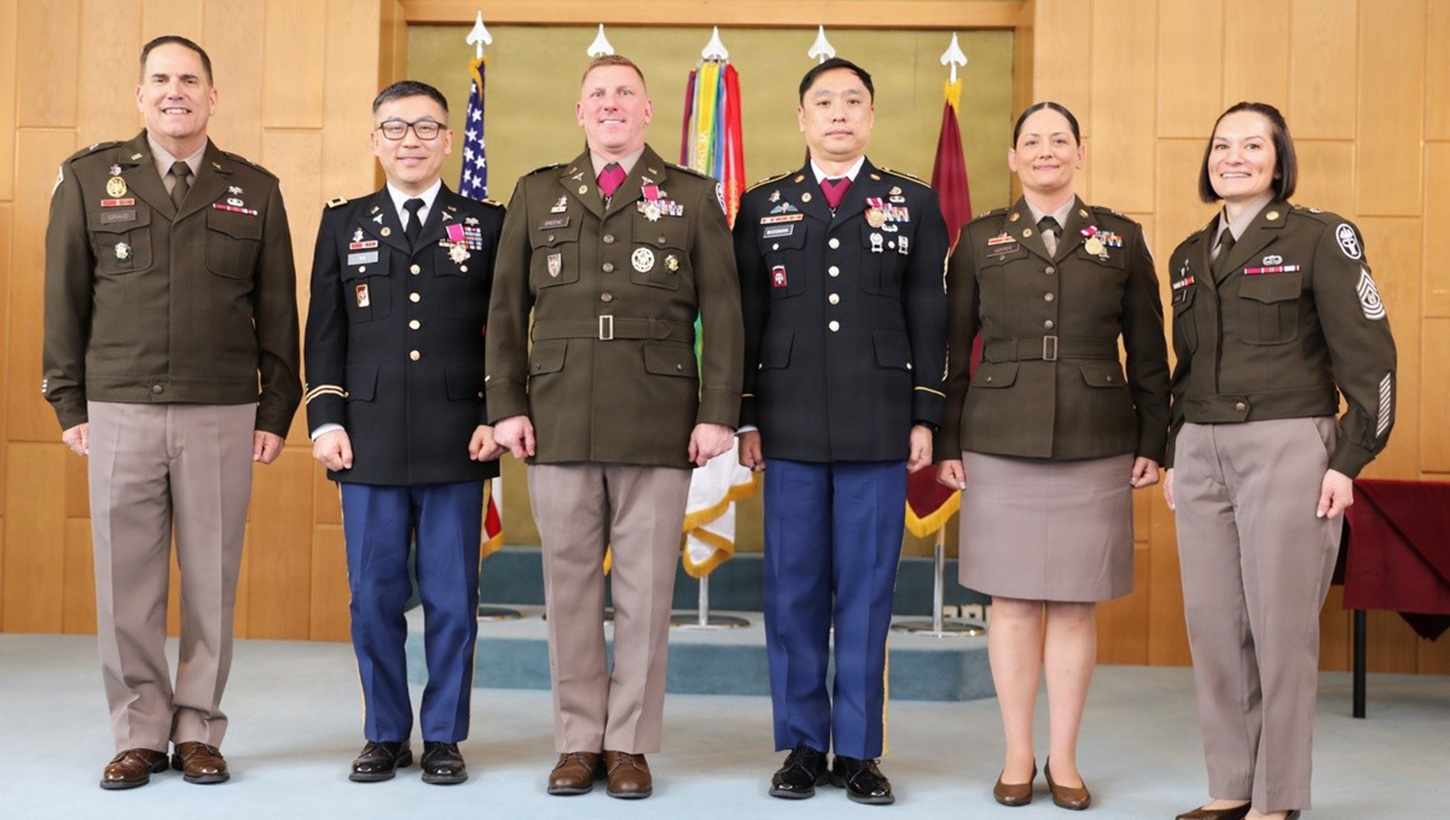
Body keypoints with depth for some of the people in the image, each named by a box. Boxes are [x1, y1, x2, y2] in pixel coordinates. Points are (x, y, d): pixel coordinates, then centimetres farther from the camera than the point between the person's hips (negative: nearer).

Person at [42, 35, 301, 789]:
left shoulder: (254, 190, 7)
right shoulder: (89, 178, 7)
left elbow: (277, 310, 8)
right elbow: (63, 298, 7)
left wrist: (277, 410, 3)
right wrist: (68, 405, 3)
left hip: (222, 416, 0)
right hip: (120, 414, 0)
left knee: (211, 580, 4)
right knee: (126, 583, 4)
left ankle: (198, 732, 17)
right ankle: (138, 734, 17)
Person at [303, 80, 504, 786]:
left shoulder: (487, 224, 7)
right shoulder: (343, 224, 12)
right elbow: (324, 333, 10)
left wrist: (496, 417, -3)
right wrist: (325, 419, 1)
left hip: (458, 446, -1)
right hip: (368, 444, 2)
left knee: (451, 599, 4)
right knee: (374, 598, 6)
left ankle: (444, 738, 16)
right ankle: (385, 735, 20)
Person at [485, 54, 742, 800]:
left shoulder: (693, 198, 9)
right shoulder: (537, 195, 14)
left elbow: (721, 314, 3)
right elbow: (507, 310, 12)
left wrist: (717, 413, -5)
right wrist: (506, 406, 3)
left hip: (658, 429, -1)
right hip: (558, 424, 2)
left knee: (645, 590, 2)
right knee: (569, 586, 5)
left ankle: (630, 744, 13)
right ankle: (578, 742, 16)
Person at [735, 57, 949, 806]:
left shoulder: (914, 205, 9)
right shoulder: (762, 206, 10)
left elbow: (929, 321, 6)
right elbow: (745, 321, 9)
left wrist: (925, 418, 0)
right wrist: (744, 419, 3)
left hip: (880, 430, -1)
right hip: (790, 429, 1)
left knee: (867, 590, 3)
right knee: (794, 590, 5)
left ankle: (859, 750, 13)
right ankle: (803, 745, 16)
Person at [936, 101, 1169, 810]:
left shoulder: (1122, 238, 8)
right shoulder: (980, 239, 8)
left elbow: (1148, 352, 8)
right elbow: (954, 348, 7)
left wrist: (1154, 443, 3)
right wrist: (947, 443, 2)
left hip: (1095, 445, 0)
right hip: (1000, 443, 0)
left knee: (1076, 605, 4)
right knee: (1012, 602, 4)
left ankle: (1064, 760, 16)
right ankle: (1018, 757, 16)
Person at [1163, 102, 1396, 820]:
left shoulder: (1319, 236, -2)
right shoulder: (1189, 256, 15)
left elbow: (1368, 354, -6)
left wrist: (1349, 460, -11)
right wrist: (1173, 457, 16)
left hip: (1288, 449, -5)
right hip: (1202, 453, 6)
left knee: (1281, 625, -2)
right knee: (1213, 626, 6)